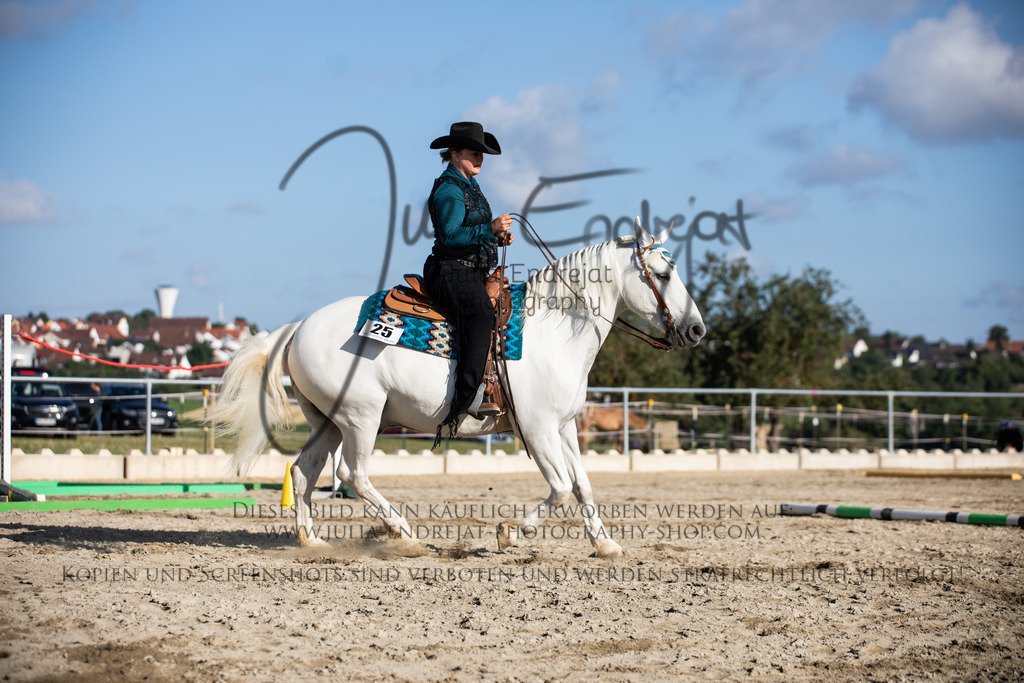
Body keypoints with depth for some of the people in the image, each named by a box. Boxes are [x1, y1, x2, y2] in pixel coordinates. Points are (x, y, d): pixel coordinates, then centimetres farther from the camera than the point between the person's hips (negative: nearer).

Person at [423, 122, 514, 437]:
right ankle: (466, 399, -39)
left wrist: (498, 237, 10)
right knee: (480, 316, -31)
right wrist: (490, 229, -29)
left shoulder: (468, 186, 20)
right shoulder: (450, 190, -11)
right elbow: (451, 235, -22)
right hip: (452, 272, -11)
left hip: (472, 274, 11)